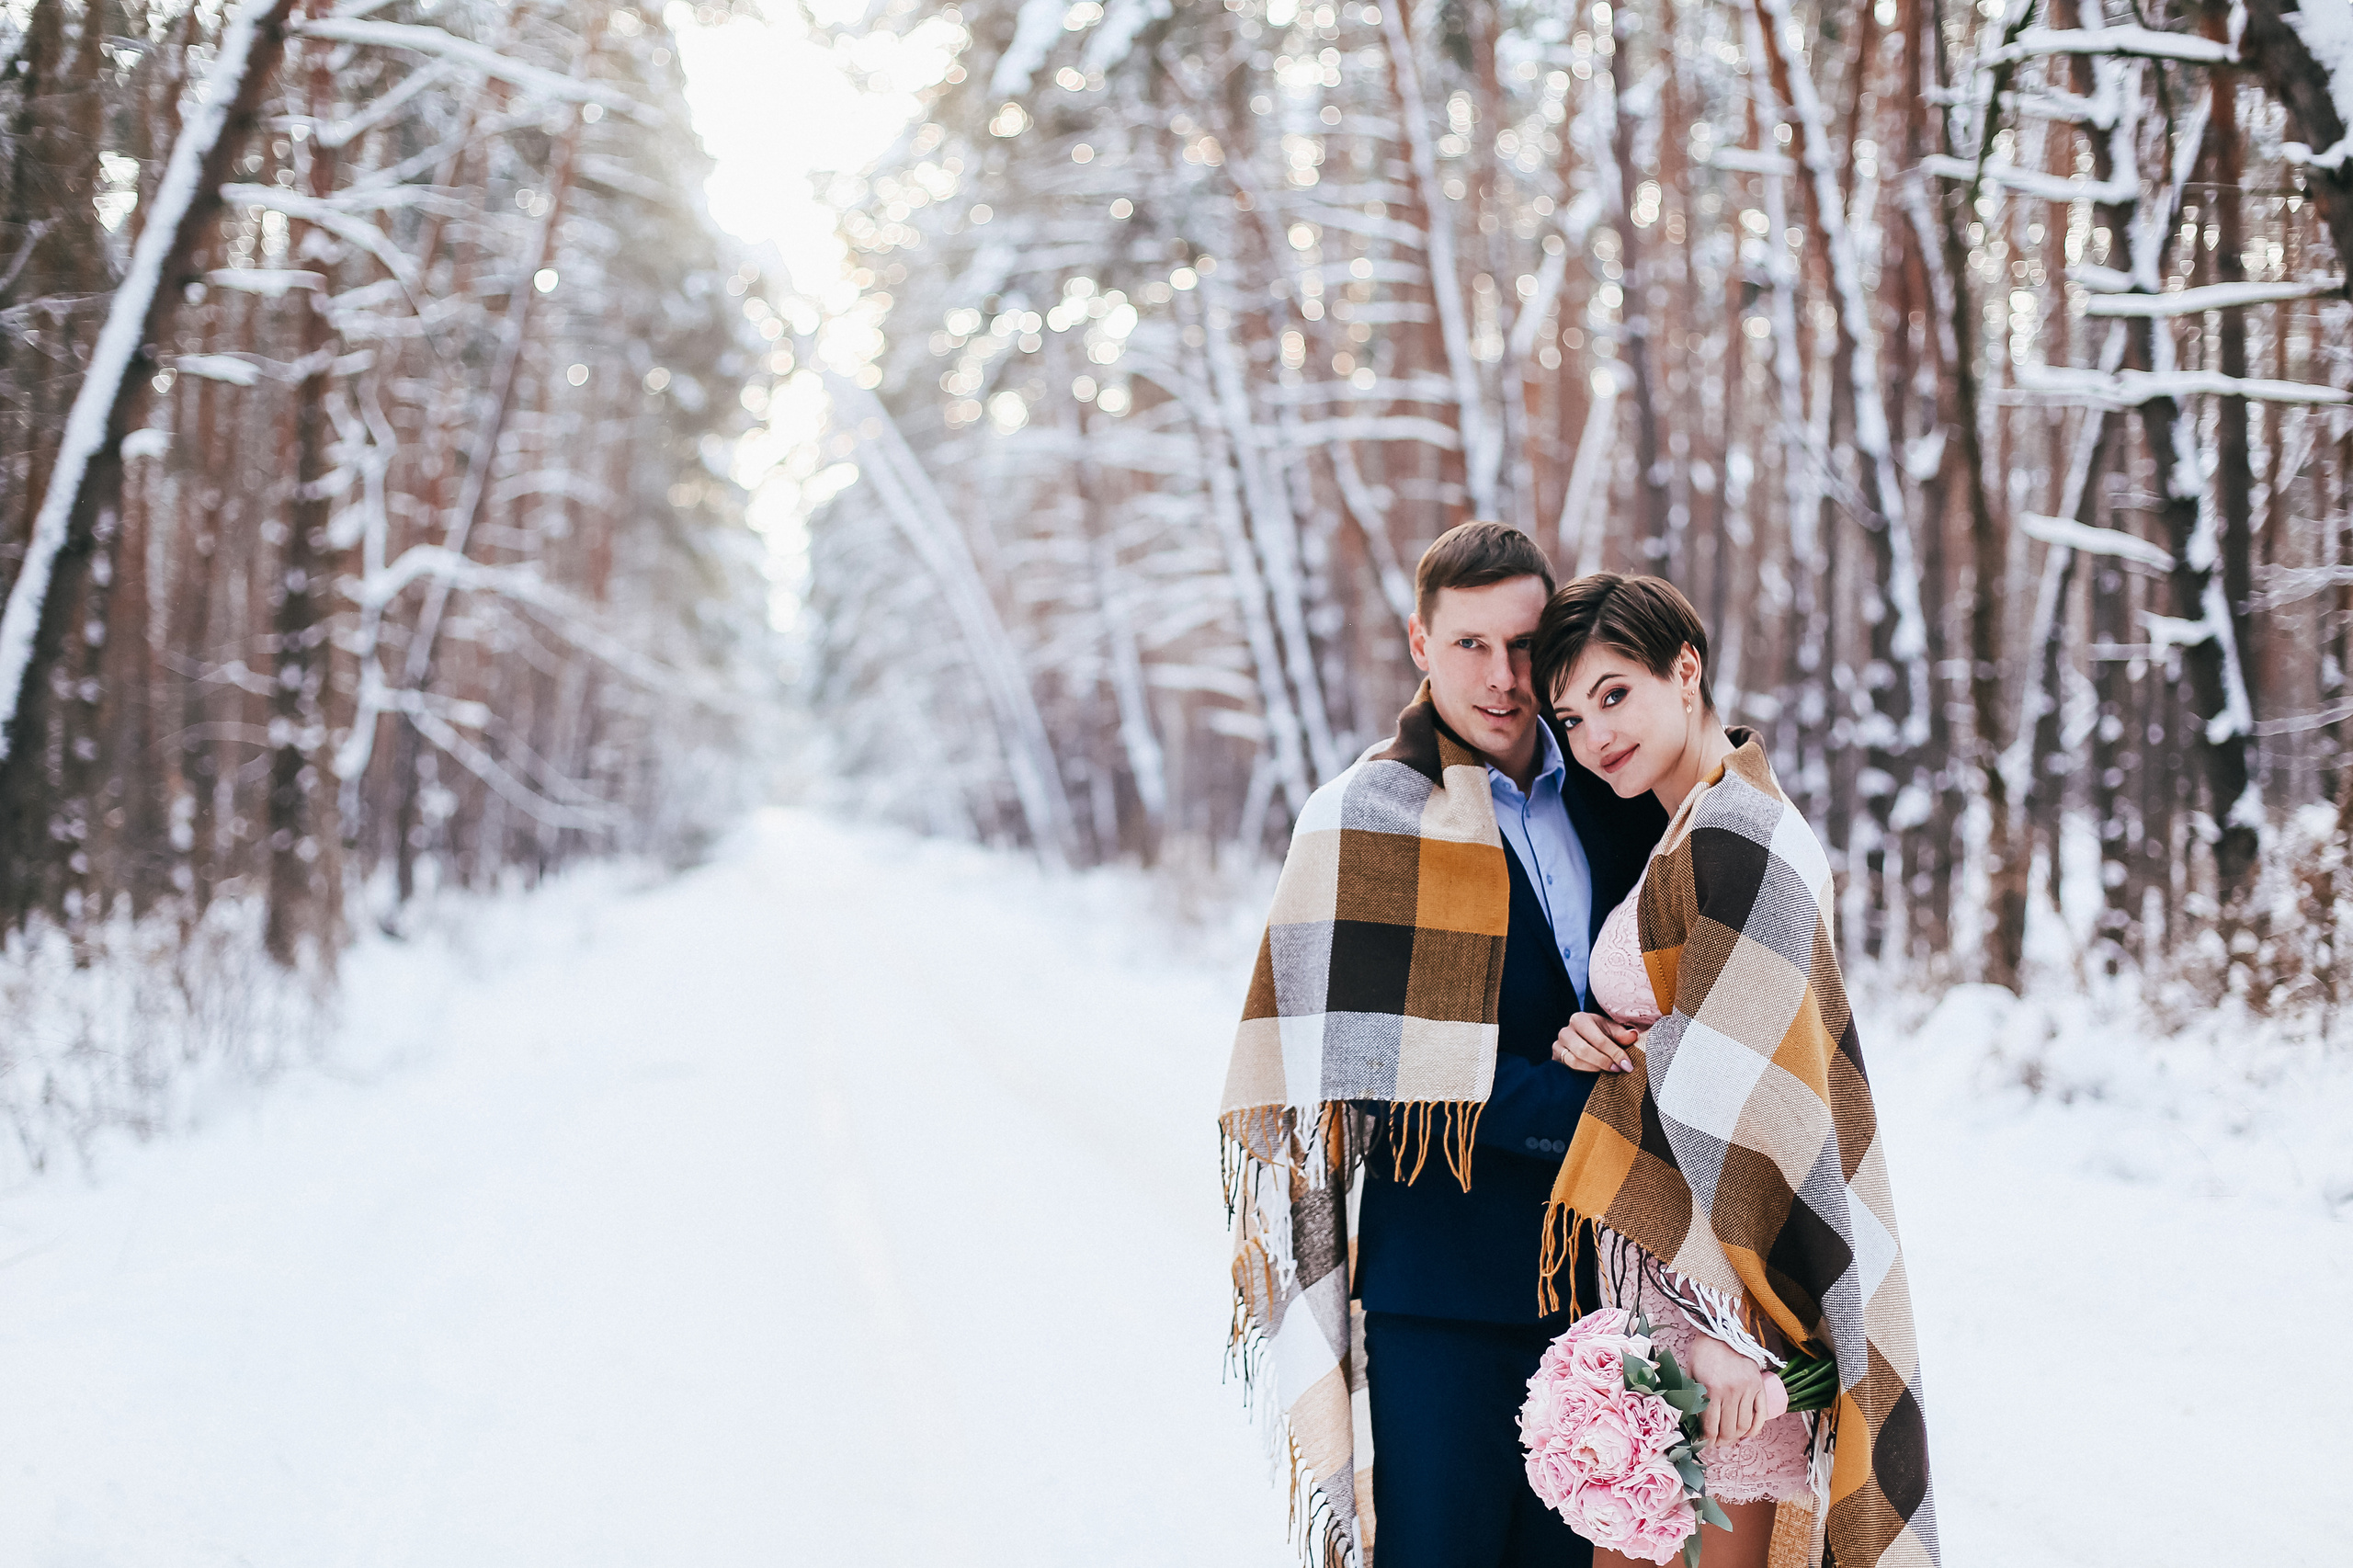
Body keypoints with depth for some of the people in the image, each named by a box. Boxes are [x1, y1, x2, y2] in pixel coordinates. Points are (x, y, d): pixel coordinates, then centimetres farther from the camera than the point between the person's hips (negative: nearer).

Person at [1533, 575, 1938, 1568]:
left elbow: (1740, 1096, -21)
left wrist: (1723, 1322, -24)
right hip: (1650, 1262, 10)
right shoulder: (1698, 830, 14)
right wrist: (1607, 1045, 2)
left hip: (1706, 1274, -10)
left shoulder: (1733, 841, -16)